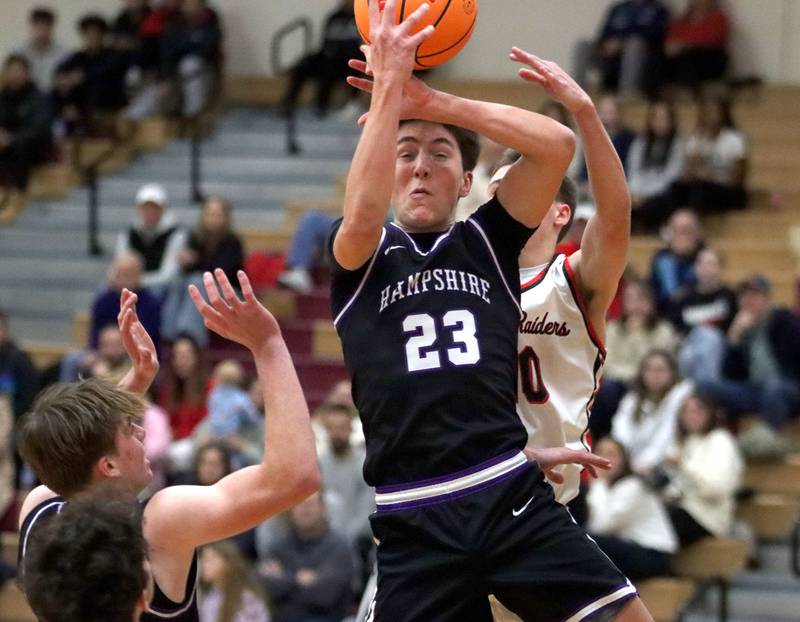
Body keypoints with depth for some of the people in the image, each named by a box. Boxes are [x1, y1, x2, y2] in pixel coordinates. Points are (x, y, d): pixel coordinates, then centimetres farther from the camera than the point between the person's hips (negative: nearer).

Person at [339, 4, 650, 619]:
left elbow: (558, 144, -1)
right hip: (414, 523, -1)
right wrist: (389, 88, -15)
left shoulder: (487, 242, 13)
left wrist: (436, 102, -5)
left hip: (513, 497, 1)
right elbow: (363, 211, -16)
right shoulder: (361, 258, 9)